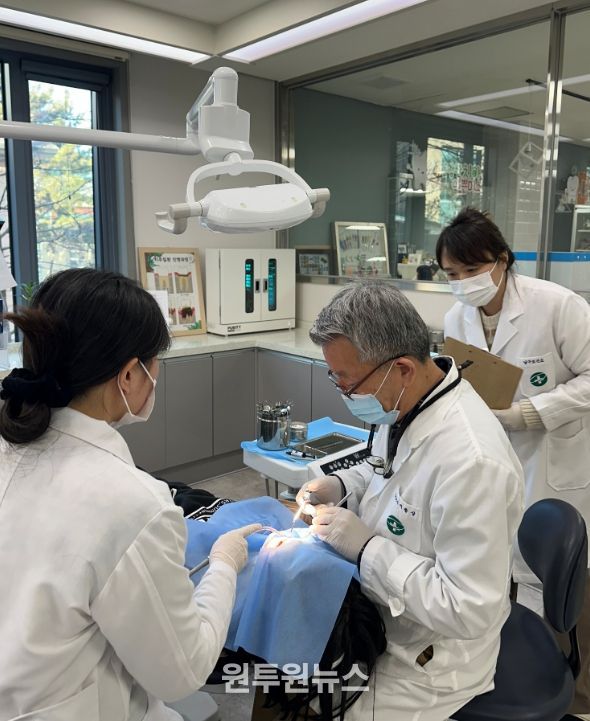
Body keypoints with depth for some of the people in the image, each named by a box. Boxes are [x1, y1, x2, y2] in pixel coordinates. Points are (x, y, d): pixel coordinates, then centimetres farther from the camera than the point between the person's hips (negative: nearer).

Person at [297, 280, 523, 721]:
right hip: (375, 611, 7)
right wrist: (341, 485, -5)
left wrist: (364, 547, -26)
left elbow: (469, 611, -29)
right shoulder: (401, 403, -8)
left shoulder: (470, 462, -35)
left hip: (423, 658, -7)